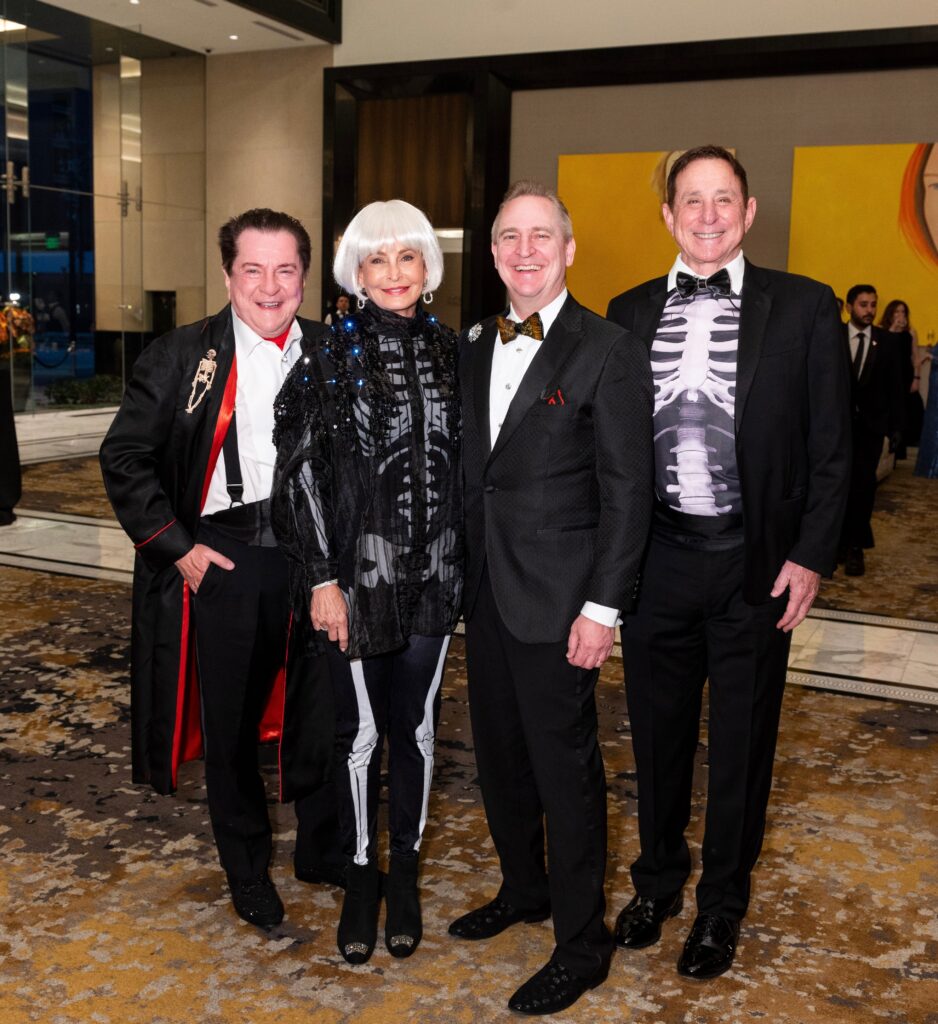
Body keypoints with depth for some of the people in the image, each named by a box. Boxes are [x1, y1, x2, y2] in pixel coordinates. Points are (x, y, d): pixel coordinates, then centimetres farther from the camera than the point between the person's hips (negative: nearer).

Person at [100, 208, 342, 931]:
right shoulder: (180, 357, -2)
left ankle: (323, 852, 33)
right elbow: (125, 457, 0)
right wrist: (176, 546, -7)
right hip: (220, 563, -1)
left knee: (324, 714, 9)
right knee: (231, 724, 11)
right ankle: (248, 871, 32)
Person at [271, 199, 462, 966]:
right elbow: (299, 473, -6)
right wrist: (321, 579, -10)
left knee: (416, 724, 11)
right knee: (361, 730, 7)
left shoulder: (449, 352, 6)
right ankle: (362, 874, 27)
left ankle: (405, 870, 29)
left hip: (435, 574, 3)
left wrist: (468, 562, 6)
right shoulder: (330, 356, -4)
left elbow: (462, 462, 9)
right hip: (358, 575, -2)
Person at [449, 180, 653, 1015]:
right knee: (499, 753, 18)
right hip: (485, 593, 7)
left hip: (556, 600, -6)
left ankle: (582, 945, 20)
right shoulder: (475, 348, 10)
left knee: (565, 766, 3)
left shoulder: (608, 352, -10)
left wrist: (602, 608, -15)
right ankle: (523, 889, 40)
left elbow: (627, 491, -12)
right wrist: (463, 572, 9)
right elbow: (471, 471, 13)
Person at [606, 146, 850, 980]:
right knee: (658, 730, 16)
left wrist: (811, 555, -8)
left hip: (754, 564, -2)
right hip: (654, 559, 2)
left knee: (742, 740, 11)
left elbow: (831, 447, -2)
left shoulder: (803, 308, -3)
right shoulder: (631, 312, 5)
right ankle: (659, 879, 39)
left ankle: (722, 902, 33)